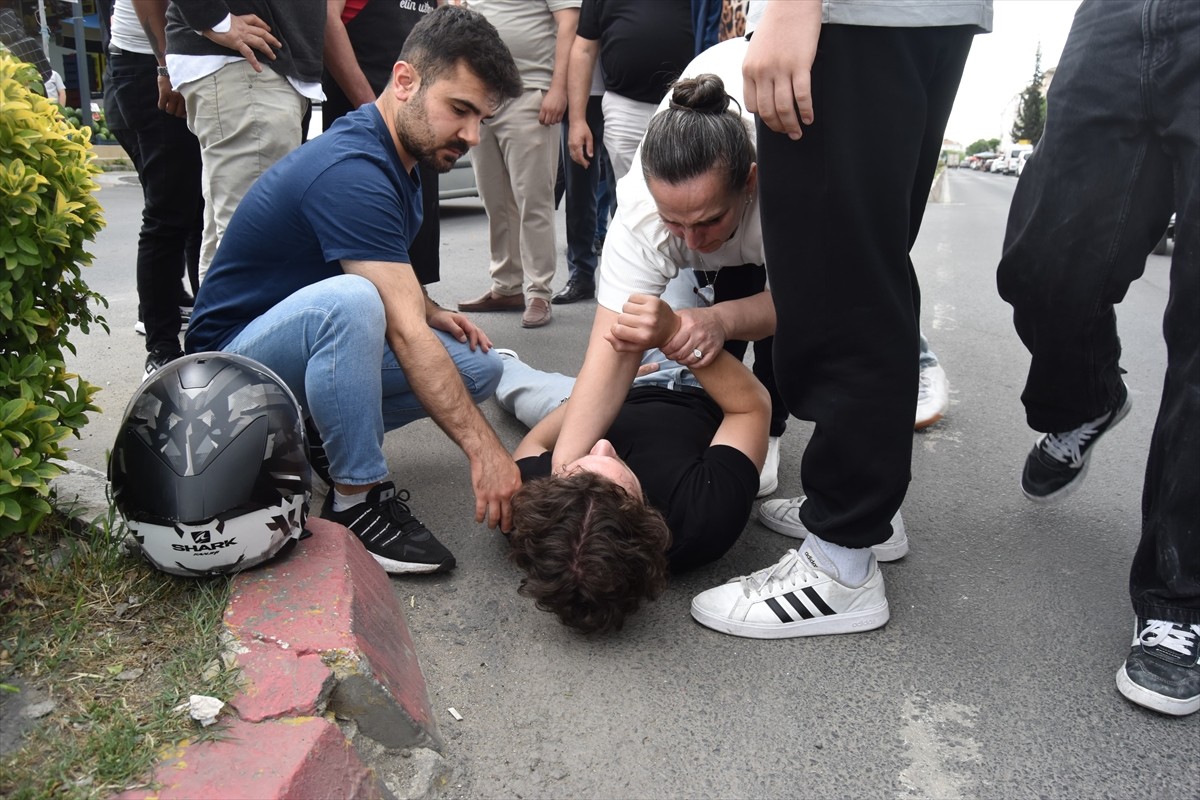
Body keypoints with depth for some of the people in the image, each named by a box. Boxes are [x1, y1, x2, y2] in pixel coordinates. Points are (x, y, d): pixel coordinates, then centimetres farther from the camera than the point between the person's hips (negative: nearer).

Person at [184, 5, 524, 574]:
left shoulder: (399, 155, 3)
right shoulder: (351, 173, -27)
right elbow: (405, 335, -33)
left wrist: (430, 311, 1)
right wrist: (484, 451, -34)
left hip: (311, 343, 9)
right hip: (237, 355, -9)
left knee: (477, 366, -6)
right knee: (347, 300, -40)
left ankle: (324, 435, 6)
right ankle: (357, 499, -25)